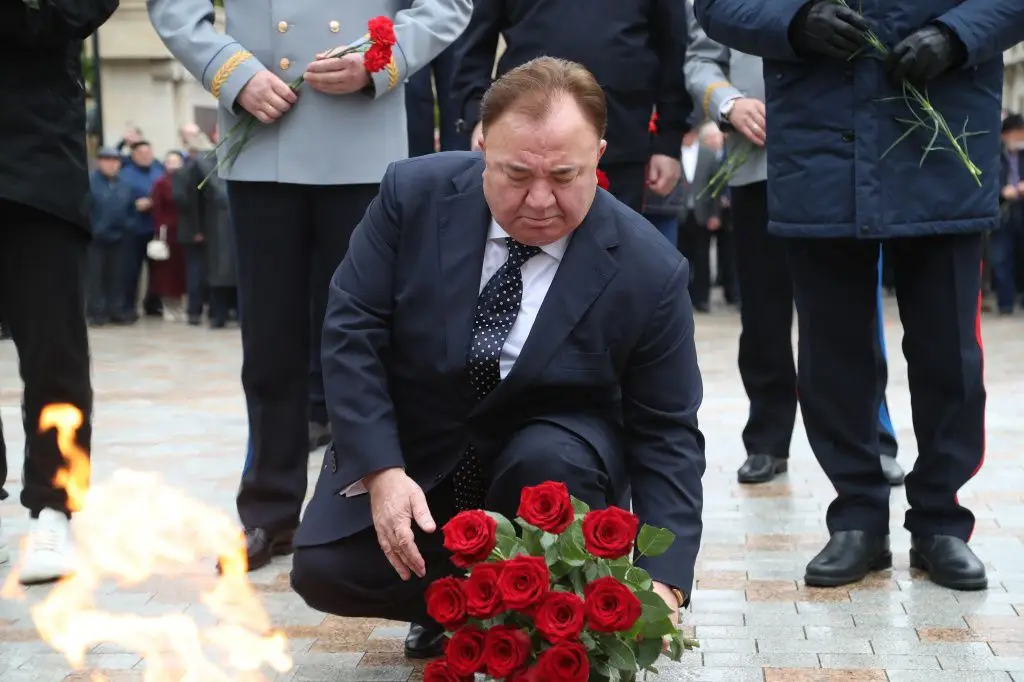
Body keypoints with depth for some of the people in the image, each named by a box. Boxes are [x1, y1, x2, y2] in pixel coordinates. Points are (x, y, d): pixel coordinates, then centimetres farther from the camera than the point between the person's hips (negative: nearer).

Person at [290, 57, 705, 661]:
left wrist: (663, 582, -29)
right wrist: (381, 471, -24)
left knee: (554, 465, -35)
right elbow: (352, 331, -13)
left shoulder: (649, 270, -21)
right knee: (324, 573, -18)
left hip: (551, 445, -1)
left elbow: (666, 433, -16)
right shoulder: (415, 194, -18)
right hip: (407, 446, 1)